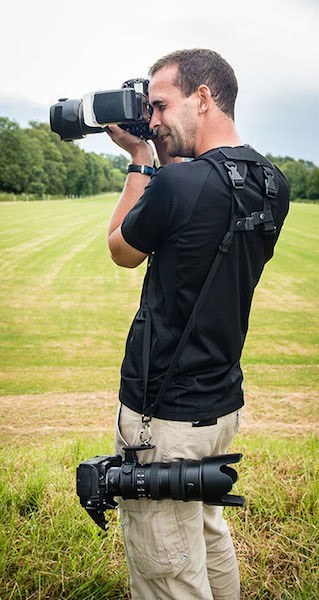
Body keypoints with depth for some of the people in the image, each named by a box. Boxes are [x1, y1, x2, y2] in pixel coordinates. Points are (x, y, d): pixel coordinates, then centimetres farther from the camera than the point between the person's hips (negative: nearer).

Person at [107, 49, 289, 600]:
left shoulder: (178, 184, -23)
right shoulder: (273, 186, 0)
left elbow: (122, 250, -4)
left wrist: (140, 159, 3)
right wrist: (164, 159, 9)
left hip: (165, 419, -8)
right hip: (223, 403, 9)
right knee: (208, 533, 29)